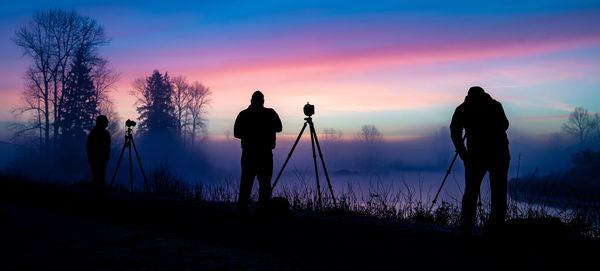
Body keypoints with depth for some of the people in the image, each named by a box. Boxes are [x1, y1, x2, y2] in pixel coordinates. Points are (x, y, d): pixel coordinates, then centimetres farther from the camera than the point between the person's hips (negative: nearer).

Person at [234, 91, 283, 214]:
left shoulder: (243, 114, 1)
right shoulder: (270, 113, -3)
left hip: (248, 153, 2)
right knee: (265, 182, 2)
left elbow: (236, 133, 4)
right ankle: (263, 209, -1)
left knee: (246, 182, 8)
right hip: (265, 153, -2)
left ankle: (243, 208, 8)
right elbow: (278, 128, 10)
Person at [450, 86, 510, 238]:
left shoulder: (462, 109, 7)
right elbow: (504, 125, 24)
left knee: (470, 193, 9)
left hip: (476, 155, 0)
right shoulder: (495, 105, 11)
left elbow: (455, 133, -1)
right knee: (498, 194, 10)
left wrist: (463, 154, 6)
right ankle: (495, 230, 3)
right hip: (499, 155, 1)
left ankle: (465, 233, 4)